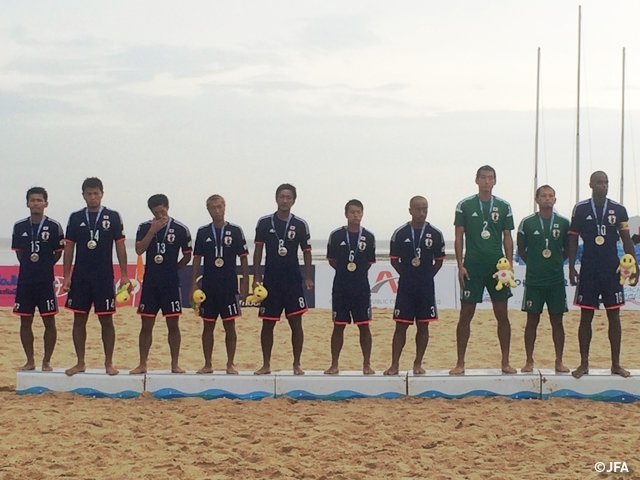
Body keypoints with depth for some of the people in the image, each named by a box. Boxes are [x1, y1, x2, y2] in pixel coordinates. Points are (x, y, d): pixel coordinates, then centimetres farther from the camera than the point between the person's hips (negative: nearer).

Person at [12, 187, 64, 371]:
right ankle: (30, 361, 16)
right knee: (25, 321, 6)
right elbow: (18, 252, 14)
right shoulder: (19, 226, 4)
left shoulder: (54, 226, -5)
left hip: (46, 281, -3)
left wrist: (44, 266, 5)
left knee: (49, 321, 1)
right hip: (25, 280, 3)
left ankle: (46, 361, 10)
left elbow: (58, 252, 3)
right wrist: (29, 266, 8)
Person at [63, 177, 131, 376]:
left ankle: (109, 363, 11)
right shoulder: (75, 218, 5)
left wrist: (124, 275, -3)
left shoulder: (113, 217, 0)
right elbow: (69, 247, 7)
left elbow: (120, 246, 1)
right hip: (80, 277, 2)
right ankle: (80, 363, 15)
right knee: (79, 320, 6)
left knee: (106, 320, 1)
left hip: (104, 277, -2)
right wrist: (66, 276, 2)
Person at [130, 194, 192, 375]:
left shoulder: (180, 229, -2)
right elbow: (139, 250, -13)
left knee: (173, 324, 2)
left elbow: (187, 256, 7)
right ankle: (142, 364, 10)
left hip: (171, 283, -1)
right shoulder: (145, 227, 2)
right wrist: (153, 230, -18)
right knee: (146, 325, 4)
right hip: (150, 282, 1)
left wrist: (173, 269, 5)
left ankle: (175, 364, 10)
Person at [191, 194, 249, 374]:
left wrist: (245, 283, -4)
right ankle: (208, 365, 13)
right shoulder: (203, 232, 5)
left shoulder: (235, 231, 0)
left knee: (229, 326, 2)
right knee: (208, 325, 5)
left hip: (229, 286, -2)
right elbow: (197, 258, 6)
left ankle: (230, 364, 9)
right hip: (208, 286, 2)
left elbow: (243, 258, 1)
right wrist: (193, 284, 1)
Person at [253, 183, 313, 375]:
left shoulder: (300, 224, 1)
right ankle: (266, 364, 14)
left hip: (293, 280, 0)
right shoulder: (264, 222, 1)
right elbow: (258, 250, 4)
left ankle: (297, 364, 9)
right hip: (271, 280, 0)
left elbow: (306, 252, 6)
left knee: (296, 322, 0)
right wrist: (256, 277, 0)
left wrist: (308, 277, 0)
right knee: (268, 323, 5)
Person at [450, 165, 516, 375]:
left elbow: (507, 238, 7)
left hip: (497, 266, 1)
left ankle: (505, 362, 11)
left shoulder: (503, 206, 6)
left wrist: (509, 264, -2)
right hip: (472, 266, -1)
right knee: (466, 314, 0)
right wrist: (460, 266, -5)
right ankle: (460, 363, 7)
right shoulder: (465, 206, 2)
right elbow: (459, 238, 2)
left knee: (502, 314, 3)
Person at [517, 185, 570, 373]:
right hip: (533, 280, -1)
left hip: (557, 279, 1)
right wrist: (534, 264, 6)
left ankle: (559, 361, 11)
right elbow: (521, 250, 9)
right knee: (532, 321, 4)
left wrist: (556, 262, 7)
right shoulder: (527, 222, -1)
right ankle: (529, 361, 10)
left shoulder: (563, 223, 2)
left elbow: (568, 249, 14)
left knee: (557, 320, 5)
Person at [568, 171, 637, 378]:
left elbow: (626, 240, 5)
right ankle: (584, 363, 10)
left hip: (612, 270, 1)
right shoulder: (580, 209, -1)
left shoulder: (618, 210, 2)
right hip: (588, 270, -1)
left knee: (614, 316, 4)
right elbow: (573, 240, 3)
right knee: (586, 316, 2)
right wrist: (571, 268, -2)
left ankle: (616, 364, 11)